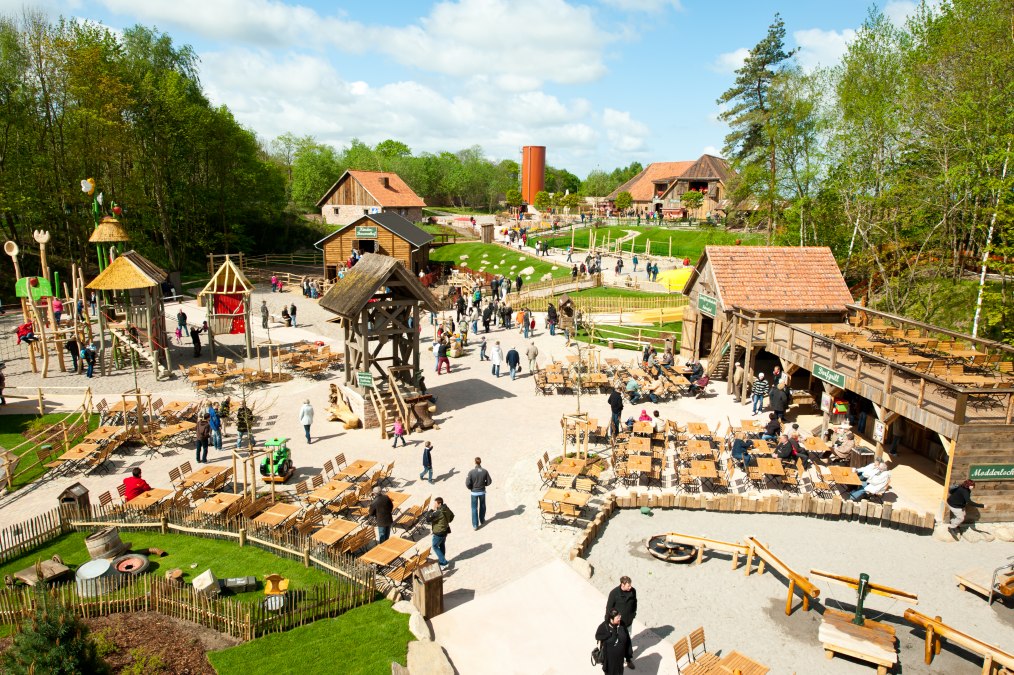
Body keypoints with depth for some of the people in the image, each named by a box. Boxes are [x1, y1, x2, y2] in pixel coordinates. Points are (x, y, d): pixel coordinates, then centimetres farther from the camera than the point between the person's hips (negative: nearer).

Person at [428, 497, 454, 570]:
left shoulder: (438, 512, -32)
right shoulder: (446, 509, -4)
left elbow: (428, 519, -29)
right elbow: (452, 516, 14)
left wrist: (431, 511, -19)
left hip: (439, 532, -9)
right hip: (445, 530, 9)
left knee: (435, 546, 7)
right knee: (442, 545, 24)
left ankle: (444, 563, 3)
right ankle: (442, 560, 38)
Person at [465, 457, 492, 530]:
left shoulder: (471, 472, -20)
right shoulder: (485, 471, -14)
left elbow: (468, 484, -19)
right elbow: (489, 481, -5)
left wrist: (471, 488, 3)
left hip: (474, 492, -2)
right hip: (482, 491, 2)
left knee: (474, 508, 10)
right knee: (482, 506, 24)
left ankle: (475, 525, 12)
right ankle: (482, 521, 40)